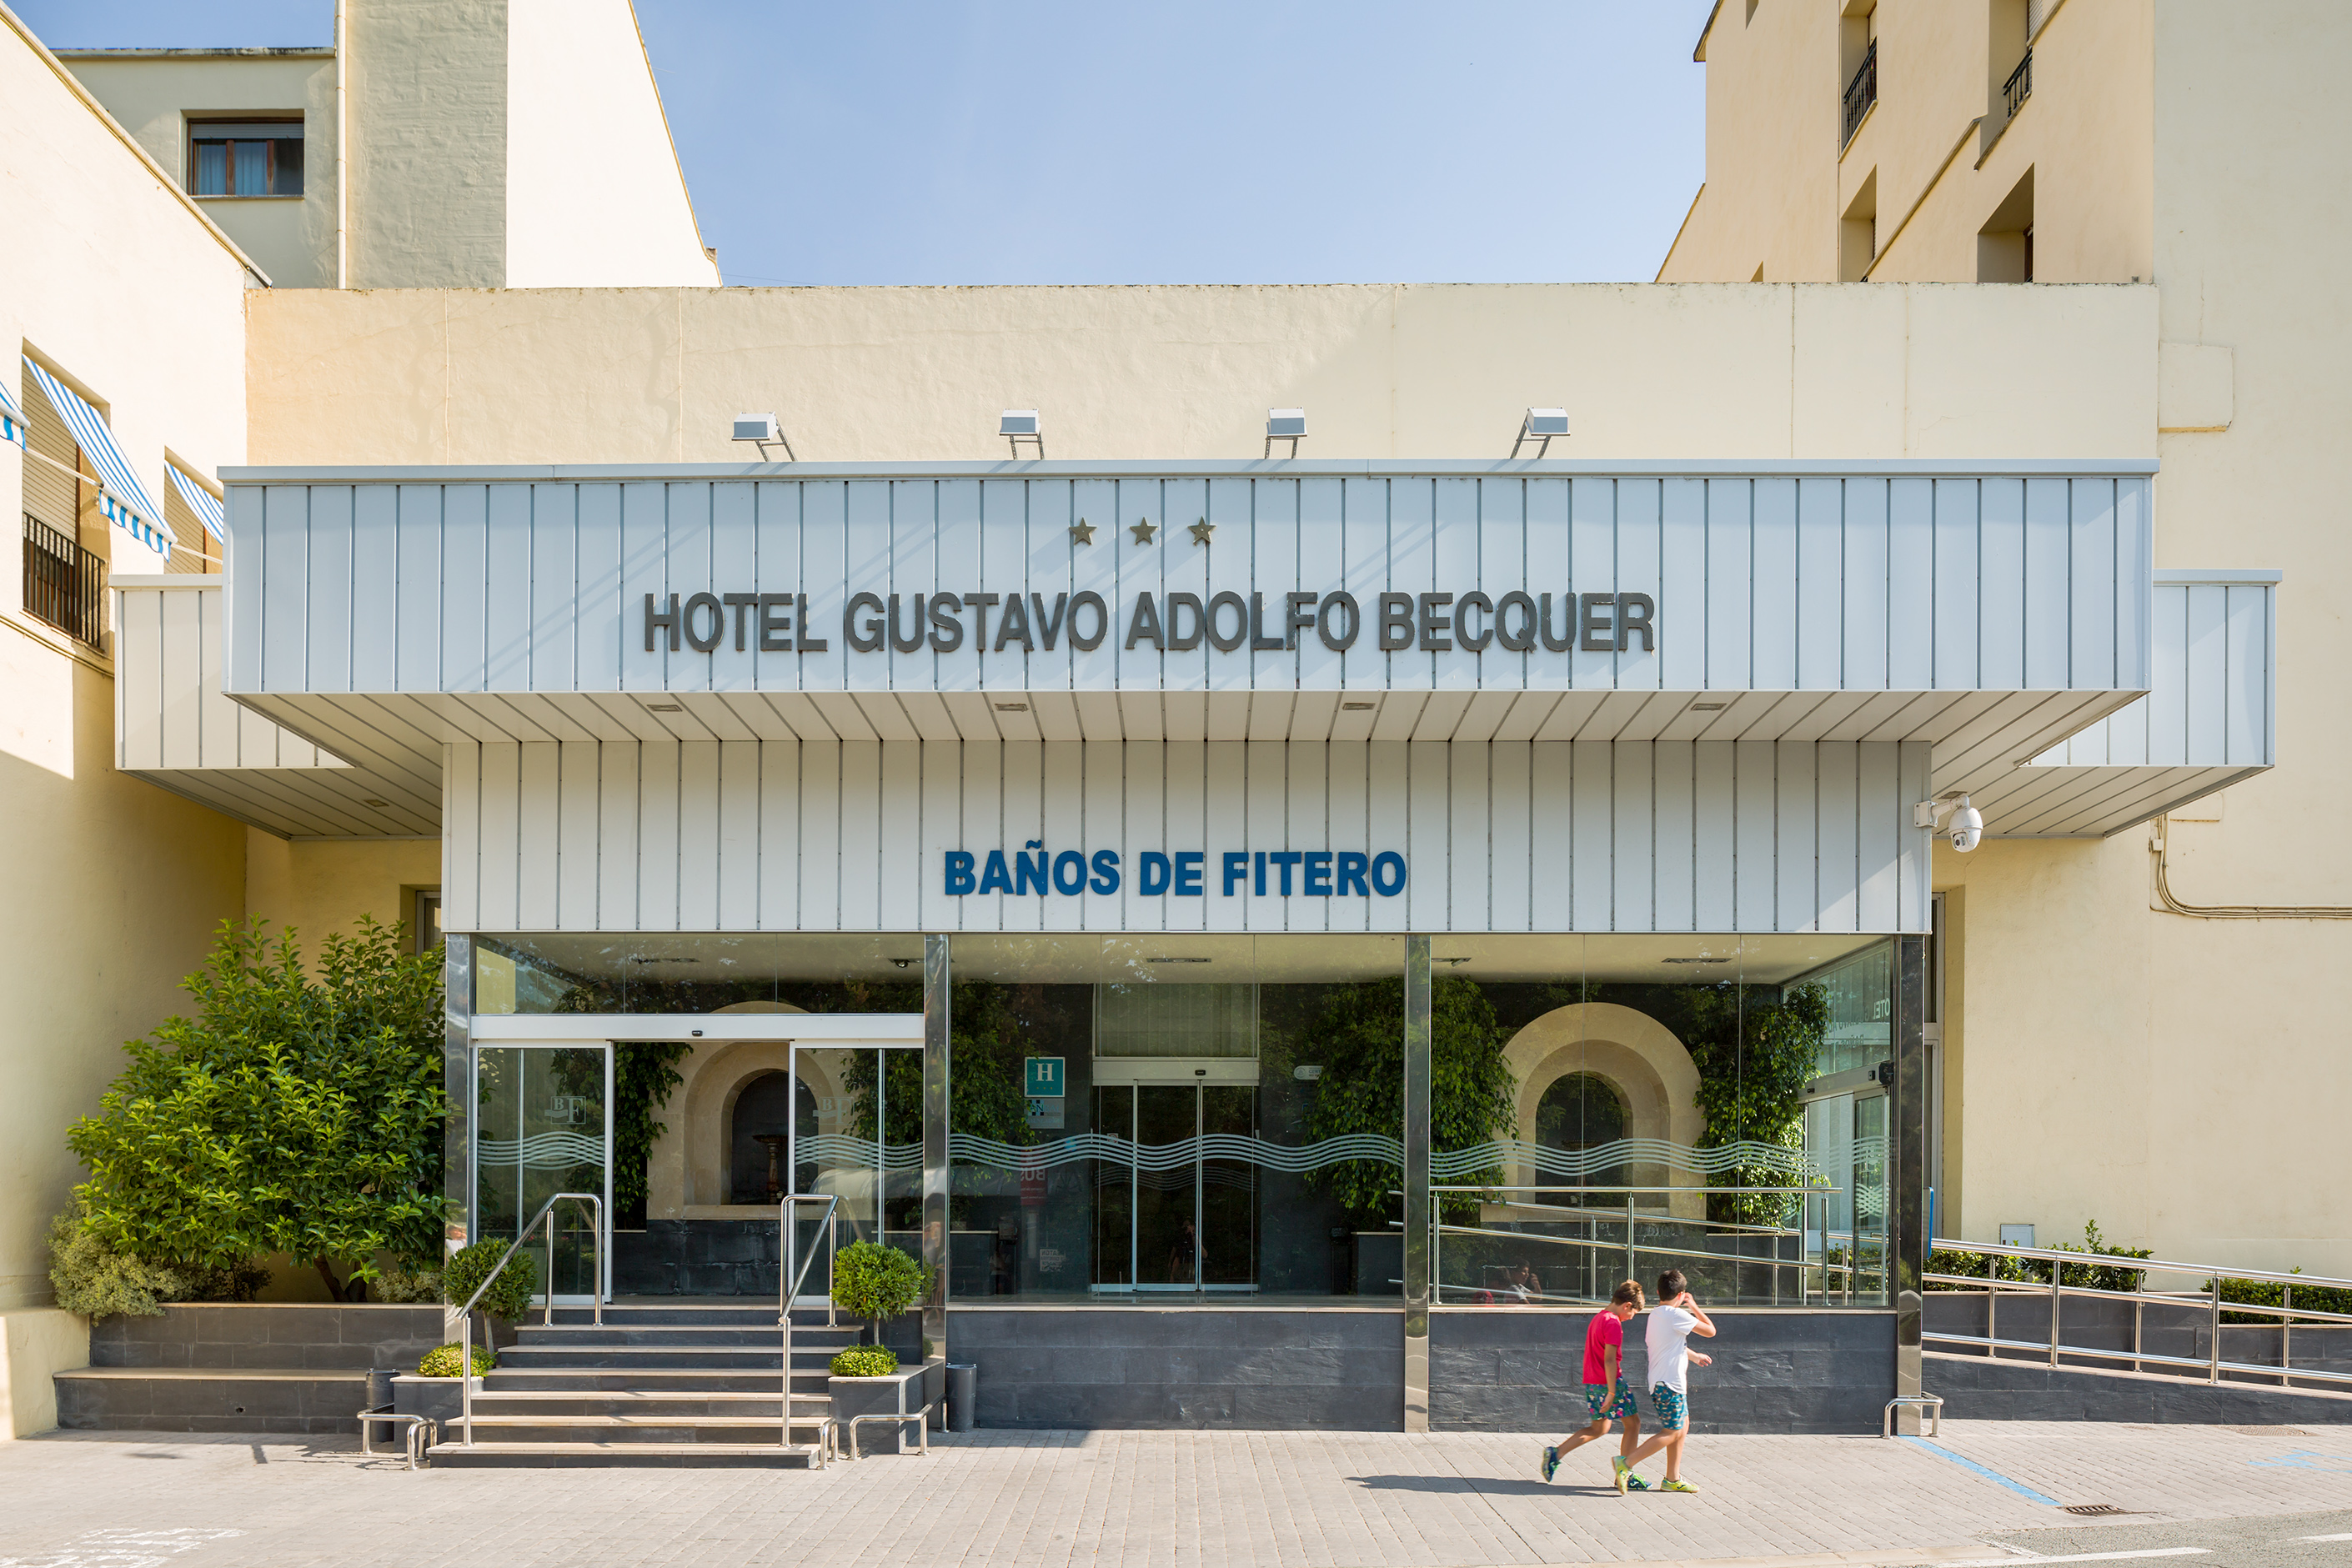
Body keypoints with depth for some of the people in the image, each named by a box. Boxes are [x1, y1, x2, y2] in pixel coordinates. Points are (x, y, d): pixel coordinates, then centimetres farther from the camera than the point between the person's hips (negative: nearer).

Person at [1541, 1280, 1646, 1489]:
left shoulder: (1598, 1318, 14)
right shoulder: (1613, 1323, -16)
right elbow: (1609, 1359, -21)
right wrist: (1612, 1393, -21)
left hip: (1592, 1382, 9)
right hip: (1608, 1382, -9)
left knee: (1599, 1428, 16)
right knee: (1633, 1422, 4)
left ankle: (1556, 1453, 7)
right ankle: (1625, 1474, 6)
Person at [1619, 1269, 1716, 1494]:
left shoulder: (1654, 1315, 13)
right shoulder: (1676, 1315, -16)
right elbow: (1710, 1331, -12)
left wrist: (1696, 1356, 45)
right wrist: (1694, 1307, 2)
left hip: (1659, 1382, 10)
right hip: (1670, 1384, -10)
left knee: (1683, 1424, 18)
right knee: (1671, 1433, -5)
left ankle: (1673, 1479, 22)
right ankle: (1627, 1464, -9)